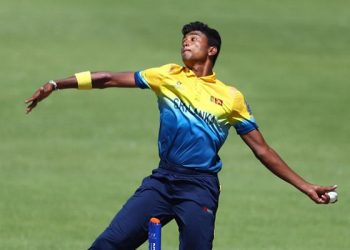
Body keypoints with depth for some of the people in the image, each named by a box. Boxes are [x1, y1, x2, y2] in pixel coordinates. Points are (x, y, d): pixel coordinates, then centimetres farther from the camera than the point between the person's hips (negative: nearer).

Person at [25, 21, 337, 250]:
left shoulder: (231, 98, 6)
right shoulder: (169, 76, 10)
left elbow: (263, 151, 9)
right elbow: (110, 79, 6)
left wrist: (306, 187, 4)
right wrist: (55, 85, 0)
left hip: (200, 187, -2)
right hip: (162, 180, 2)